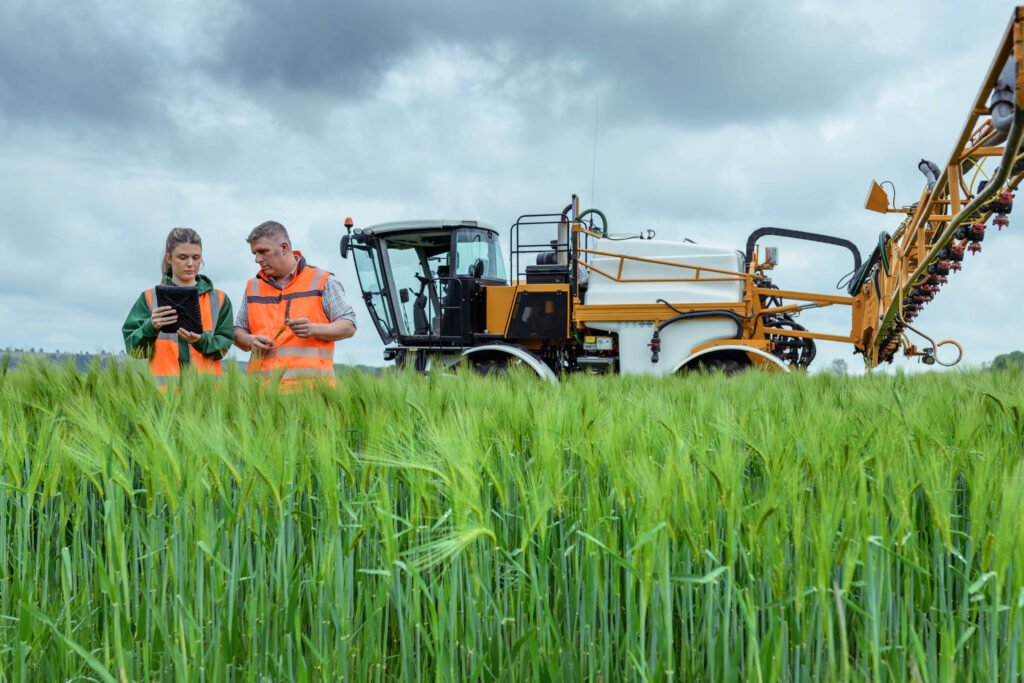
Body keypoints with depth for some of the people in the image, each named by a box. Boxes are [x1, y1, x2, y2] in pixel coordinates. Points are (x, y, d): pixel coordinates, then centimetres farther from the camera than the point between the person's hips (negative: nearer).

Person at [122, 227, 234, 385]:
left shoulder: (219, 299, 11)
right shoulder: (150, 298, 8)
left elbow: (224, 344, 3)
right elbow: (133, 347, 1)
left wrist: (201, 341, -17)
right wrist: (151, 327, -18)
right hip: (164, 384, -1)